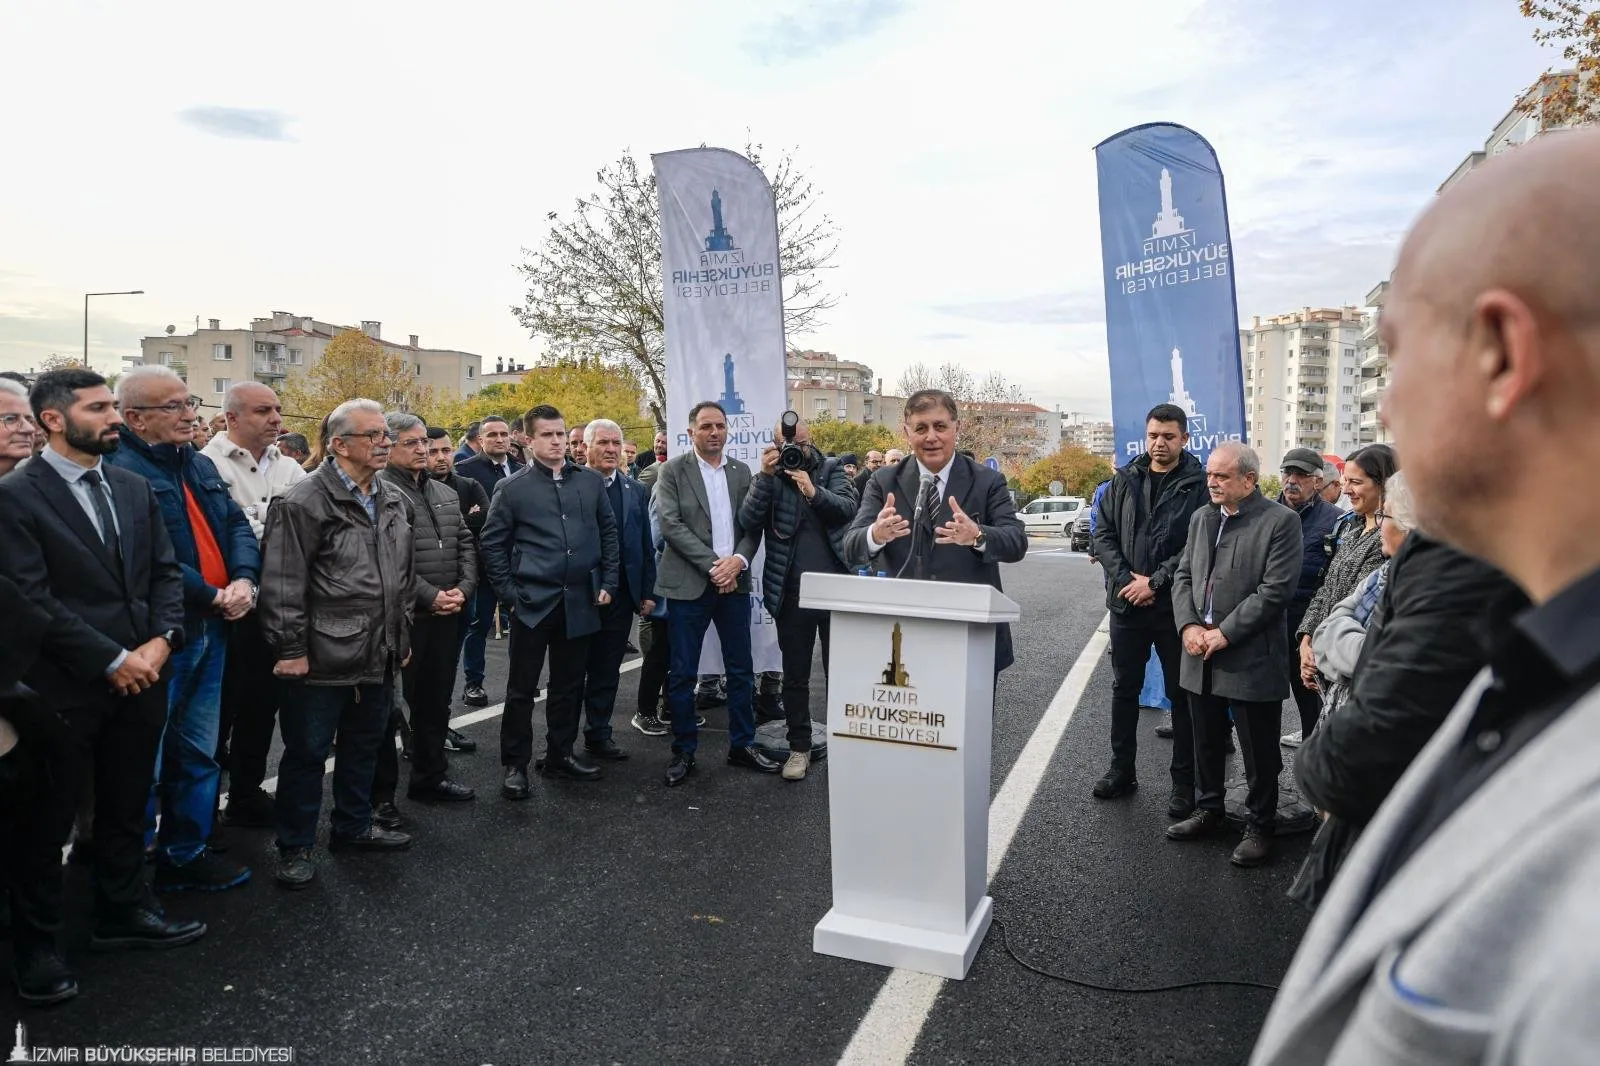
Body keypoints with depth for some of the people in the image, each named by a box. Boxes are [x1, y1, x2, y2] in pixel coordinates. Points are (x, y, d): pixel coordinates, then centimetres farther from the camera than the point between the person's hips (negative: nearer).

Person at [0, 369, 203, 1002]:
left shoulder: (134, 488, 8)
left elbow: (165, 571, 7)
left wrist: (161, 641, -8)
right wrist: (111, 660, -17)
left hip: (141, 678, 6)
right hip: (64, 687, -5)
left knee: (126, 808, 18)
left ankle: (122, 913, 35)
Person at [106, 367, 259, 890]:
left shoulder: (201, 465, 14)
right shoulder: (119, 470, -14)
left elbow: (237, 526, 10)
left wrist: (244, 578, -9)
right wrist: (213, 596, -17)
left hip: (210, 631, 8)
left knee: (199, 752, 18)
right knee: (145, 761, 4)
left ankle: (186, 852, 32)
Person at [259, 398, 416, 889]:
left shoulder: (393, 502, 10)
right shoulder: (306, 503, -14)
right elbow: (283, 584, -16)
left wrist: (402, 636, 17)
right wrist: (290, 648, -15)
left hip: (379, 657, 7)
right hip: (322, 659, -7)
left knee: (364, 746, 20)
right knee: (307, 753, 7)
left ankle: (354, 826, 37)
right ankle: (295, 848, 21)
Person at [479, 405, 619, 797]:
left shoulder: (591, 481, 7)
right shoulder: (513, 487, -2)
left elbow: (608, 532, 12)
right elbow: (493, 543, 1)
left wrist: (607, 583, 6)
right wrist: (509, 592, -3)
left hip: (579, 601, 3)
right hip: (532, 601, -3)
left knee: (569, 684, 13)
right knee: (522, 687, 4)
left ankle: (560, 755, 28)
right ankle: (515, 765, 15)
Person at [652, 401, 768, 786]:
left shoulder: (742, 471, 10)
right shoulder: (672, 470, -1)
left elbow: (753, 525, 7)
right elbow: (670, 525, -10)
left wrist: (738, 560, -12)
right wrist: (713, 565, -15)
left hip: (734, 581, 4)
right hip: (688, 584, -3)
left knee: (741, 669, 9)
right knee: (681, 674, 2)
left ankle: (742, 745, 23)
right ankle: (684, 751, 16)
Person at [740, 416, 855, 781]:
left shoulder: (832, 470, 4)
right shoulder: (769, 479, 3)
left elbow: (848, 508, -13)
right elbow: (748, 520, -13)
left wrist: (813, 491, -29)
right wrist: (766, 474, -22)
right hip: (792, 593, 0)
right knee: (795, 675, 8)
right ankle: (799, 747, 21)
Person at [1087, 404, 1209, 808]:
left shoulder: (1198, 485, -6)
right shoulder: (1124, 480, 6)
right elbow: (1103, 533, 4)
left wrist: (1154, 582, -15)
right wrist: (1126, 579, -8)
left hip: (1175, 606, -4)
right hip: (1126, 604, 4)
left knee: (1182, 694, 7)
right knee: (1124, 689, 13)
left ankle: (1184, 782, 18)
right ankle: (1122, 770, 27)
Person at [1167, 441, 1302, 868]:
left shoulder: (1280, 521, -10)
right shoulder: (1201, 518, 11)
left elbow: (1275, 590, -17)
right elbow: (1183, 575, 11)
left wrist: (1224, 633, -17)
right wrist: (1188, 625, -5)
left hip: (1251, 657, -6)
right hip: (1200, 655, 6)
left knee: (1259, 751, 7)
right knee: (1205, 741, 19)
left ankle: (1259, 827, 23)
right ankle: (1208, 810, 36)